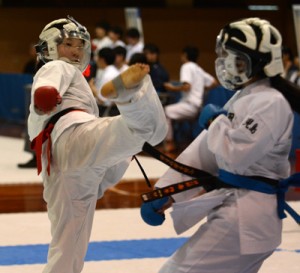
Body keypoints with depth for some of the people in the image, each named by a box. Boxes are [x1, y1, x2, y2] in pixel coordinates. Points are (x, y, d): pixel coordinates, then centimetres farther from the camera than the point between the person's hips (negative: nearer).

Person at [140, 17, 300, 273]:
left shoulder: (270, 103, -16)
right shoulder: (241, 99, 15)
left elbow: (235, 156, -27)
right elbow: (202, 153, 13)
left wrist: (215, 122, -8)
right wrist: (164, 194, 5)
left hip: (245, 214, -11)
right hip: (236, 208, 11)